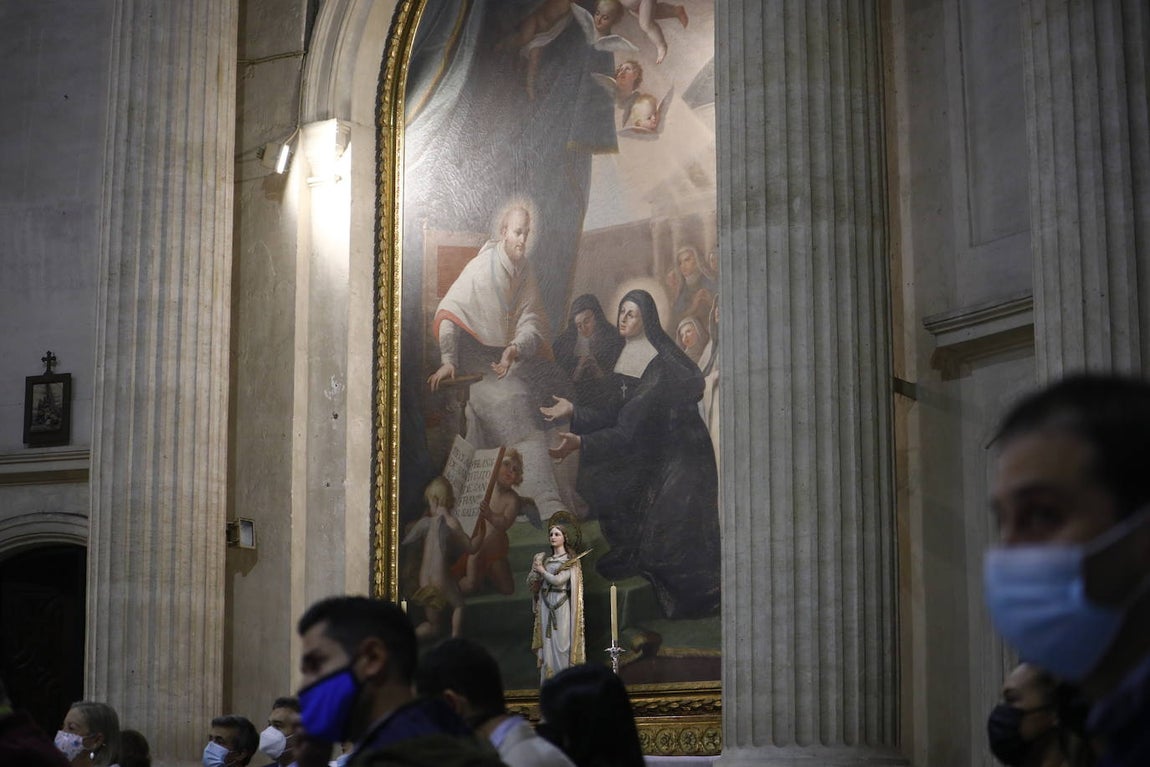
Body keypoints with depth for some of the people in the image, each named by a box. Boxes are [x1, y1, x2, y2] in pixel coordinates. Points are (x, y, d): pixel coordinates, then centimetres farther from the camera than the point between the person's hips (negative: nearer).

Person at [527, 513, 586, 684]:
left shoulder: (571, 560, -2)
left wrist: (542, 570, -3)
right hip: (545, 604, 5)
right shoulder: (543, 558, 12)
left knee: (562, 642, -5)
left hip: (562, 605, -5)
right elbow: (530, 581, 10)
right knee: (547, 642, 3)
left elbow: (558, 580, -15)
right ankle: (548, 681, 5)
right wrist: (536, 569, -7)